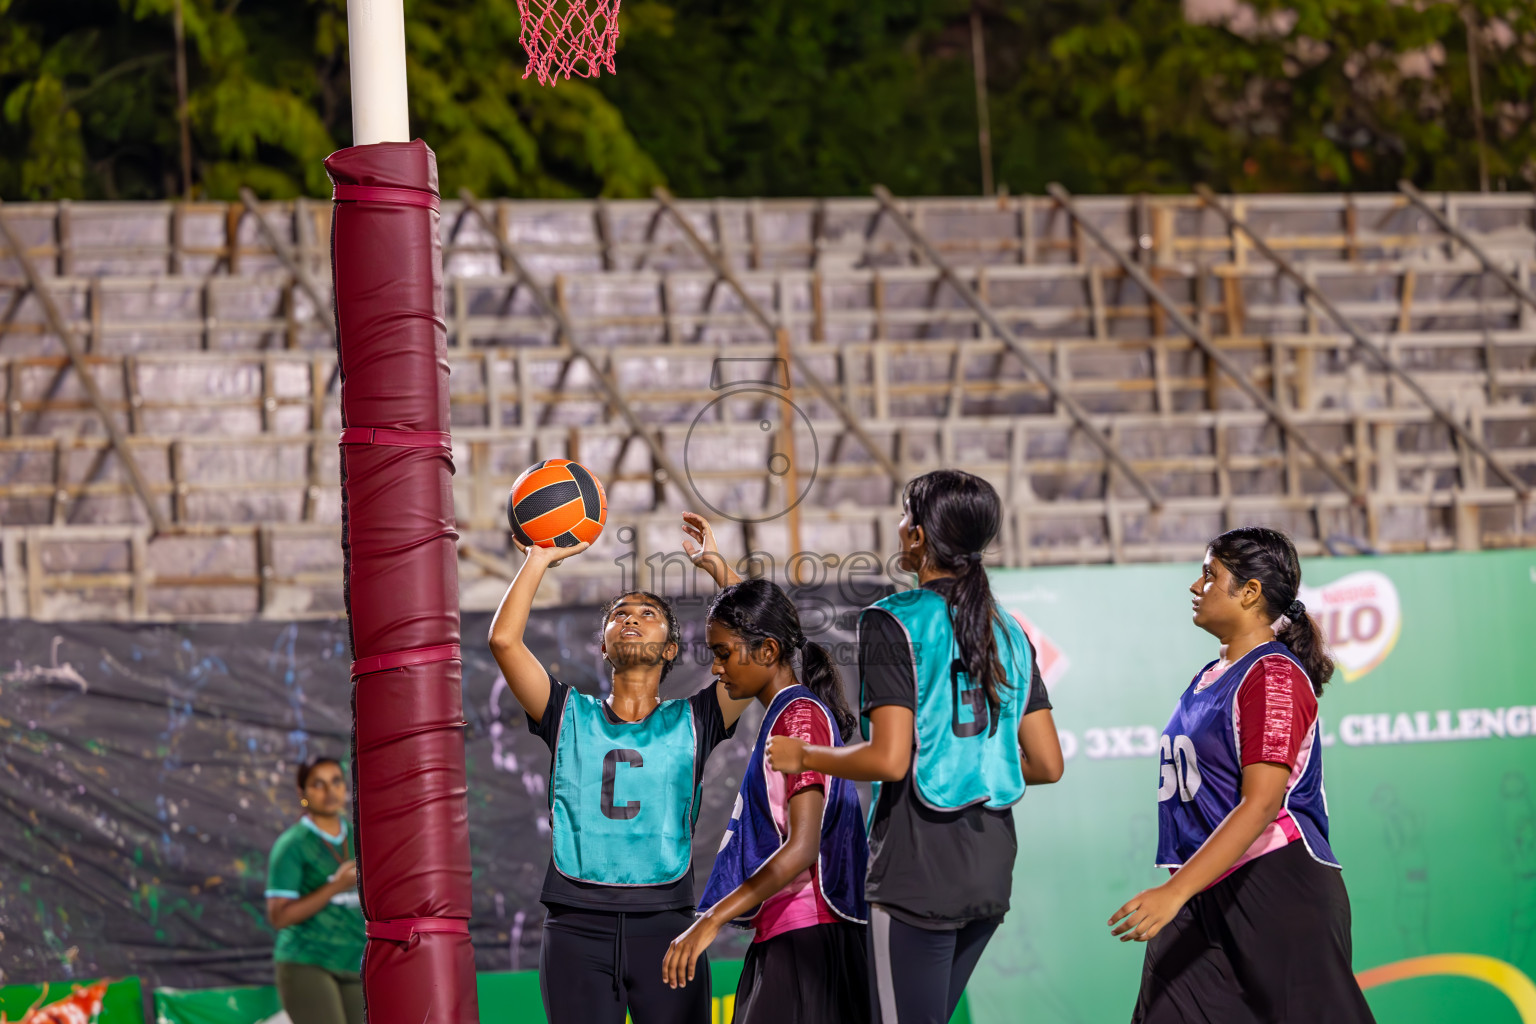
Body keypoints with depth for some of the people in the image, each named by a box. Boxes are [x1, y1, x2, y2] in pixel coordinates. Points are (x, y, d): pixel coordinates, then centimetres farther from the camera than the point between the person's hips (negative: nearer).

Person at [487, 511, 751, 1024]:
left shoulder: (690, 721, 12)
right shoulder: (571, 716, 13)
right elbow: (504, 640, 3)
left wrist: (715, 564, 5)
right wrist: (539, 560, 8)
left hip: (665, 924, -1)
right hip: (577, 926, 1)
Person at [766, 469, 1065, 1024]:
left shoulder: (895, 623, -9)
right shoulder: (1008, 631, 11)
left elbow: (889, 759, -17)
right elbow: (1047, 765, 9)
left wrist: (803, 756, -1)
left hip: (917, 869, -7)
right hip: (990, 871, 7)